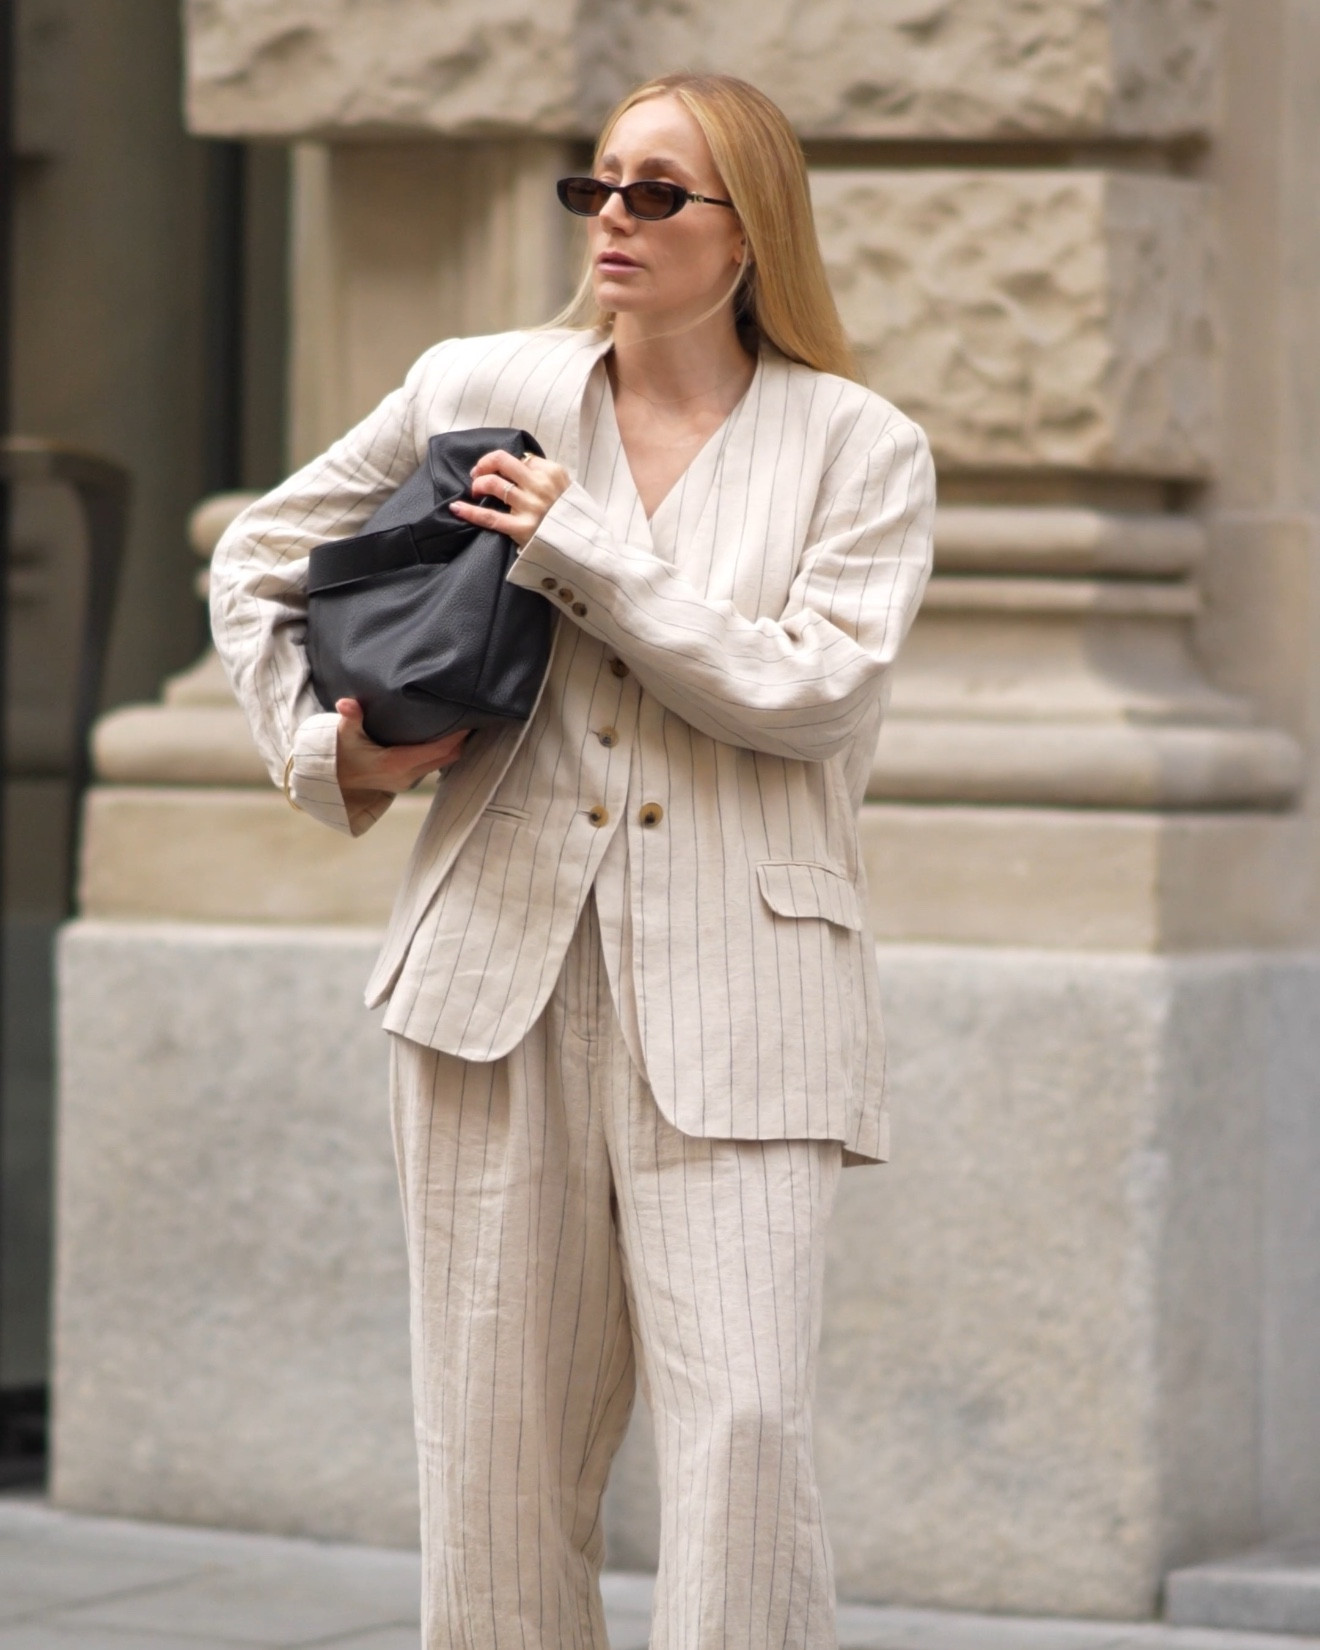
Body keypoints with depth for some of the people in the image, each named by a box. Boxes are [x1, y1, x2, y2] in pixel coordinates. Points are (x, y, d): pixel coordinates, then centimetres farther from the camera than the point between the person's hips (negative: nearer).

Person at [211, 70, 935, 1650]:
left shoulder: (860, 449, 4)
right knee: (498, 1446, 4)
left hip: (732, 998, -2)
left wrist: (584, 551, -9)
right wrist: (324, 749, 8)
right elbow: (257, 564, 23)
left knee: (744, 1426, -15)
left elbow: (814, 692, -10)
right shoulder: (478, 391, 10)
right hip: (503, 971, 2)